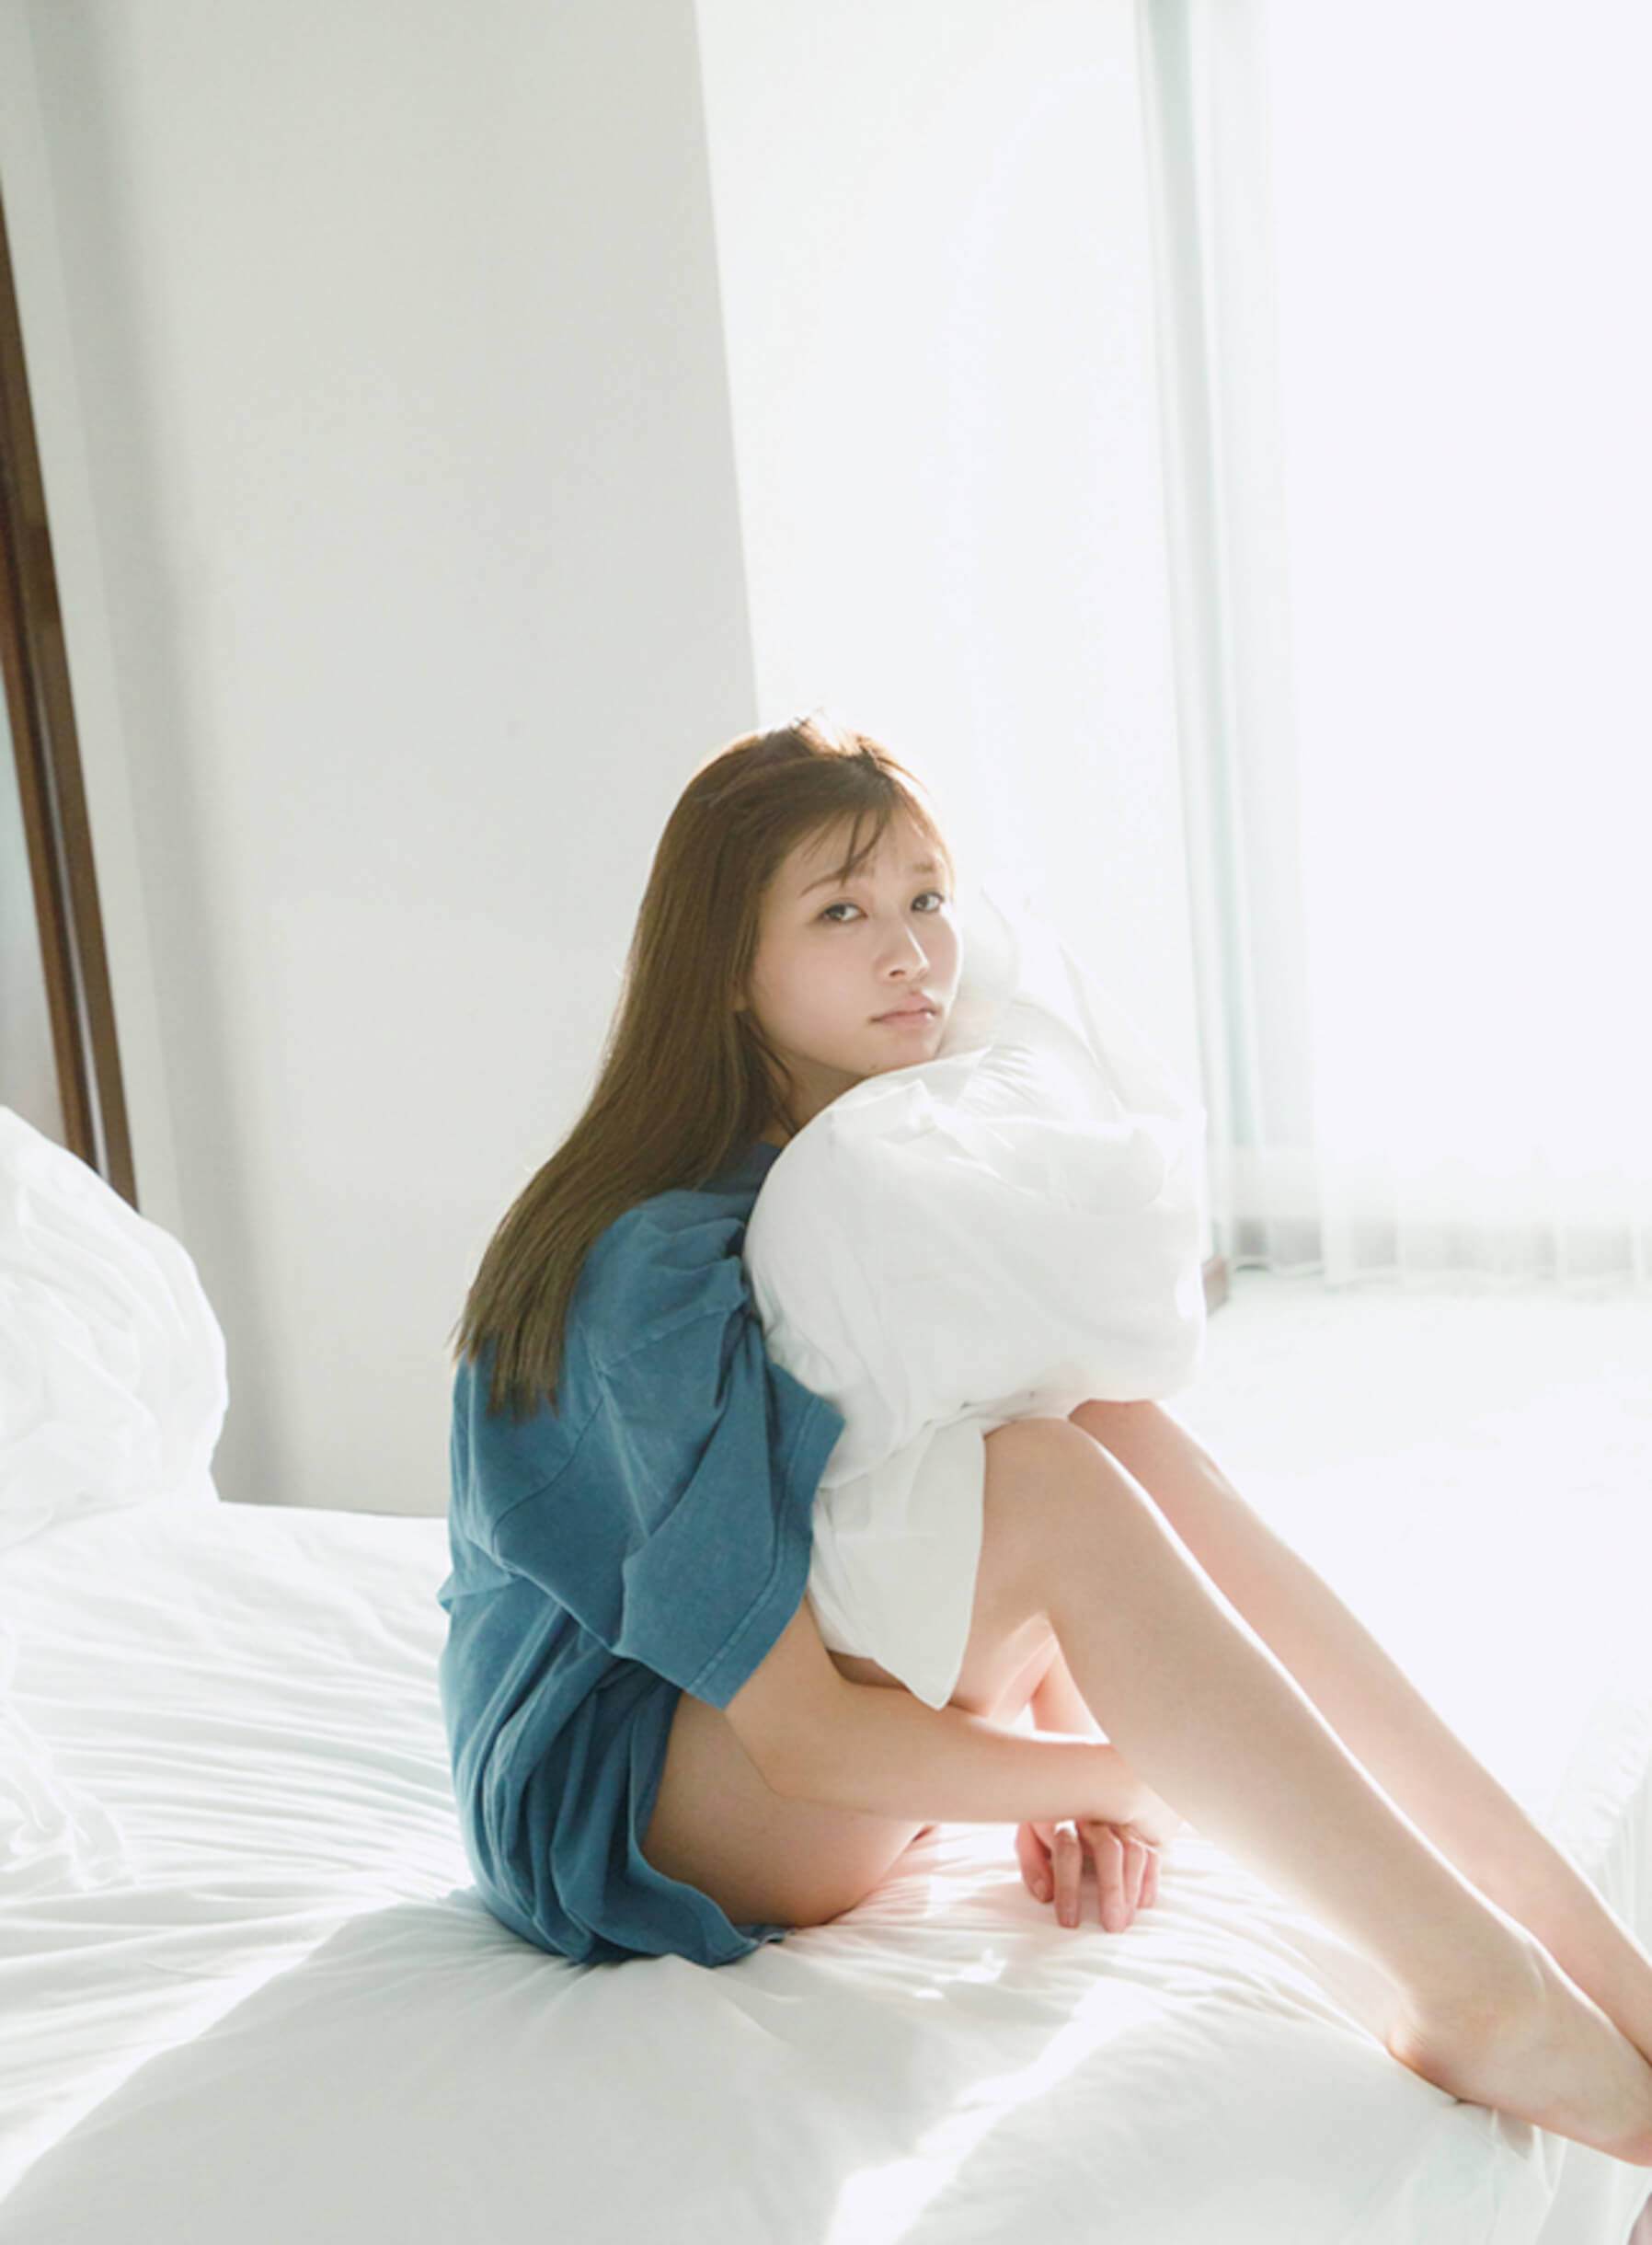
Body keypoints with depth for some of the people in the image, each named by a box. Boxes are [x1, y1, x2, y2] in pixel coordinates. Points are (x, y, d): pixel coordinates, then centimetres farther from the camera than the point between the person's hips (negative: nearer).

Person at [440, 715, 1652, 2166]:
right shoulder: (663, 1267, -24)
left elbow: (1016, 1576, 8)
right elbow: (801, 1739, -27)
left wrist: (1068, 1759, -9)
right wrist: (1133, 1778, -19)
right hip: (607, 1801, -7)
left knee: (1116, 1426, -17)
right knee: (1053, 1476, -29)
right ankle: (1478, 1991, -26)